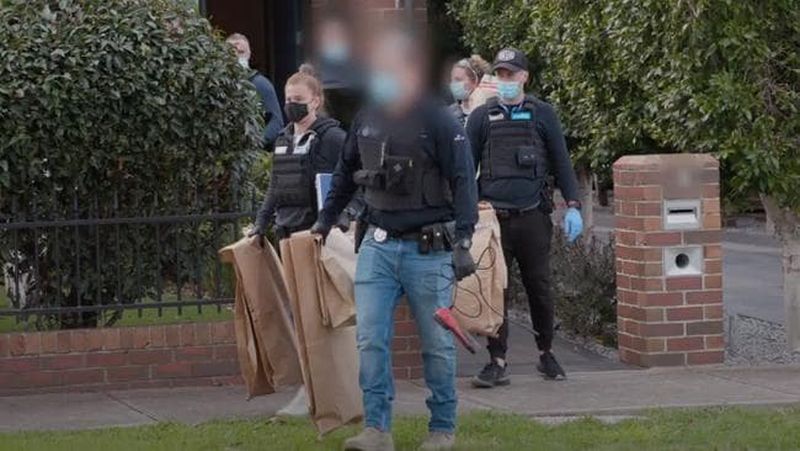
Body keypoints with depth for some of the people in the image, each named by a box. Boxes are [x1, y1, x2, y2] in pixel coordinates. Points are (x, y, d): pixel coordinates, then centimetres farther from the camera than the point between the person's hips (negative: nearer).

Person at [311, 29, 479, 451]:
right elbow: (345, 173, 21)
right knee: (370, 339, -4)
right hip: (377, 245, 4)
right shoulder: (366, 119, 7)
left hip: (428, 249, -4)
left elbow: (463, 182, -12)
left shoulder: (438, 121, -9)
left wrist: (462, 242, -20)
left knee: (437, 344, 5)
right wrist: (326, 219, 22)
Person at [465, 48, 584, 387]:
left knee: (539, 287, 6)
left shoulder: (542, 114, 7)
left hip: (533, 217, 0)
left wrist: (573, 206, 1)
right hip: (494, 217, 0)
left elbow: (561, 162, 9)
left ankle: (546, 353, 21)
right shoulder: (482, 117, 8)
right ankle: (497, 362, 3)